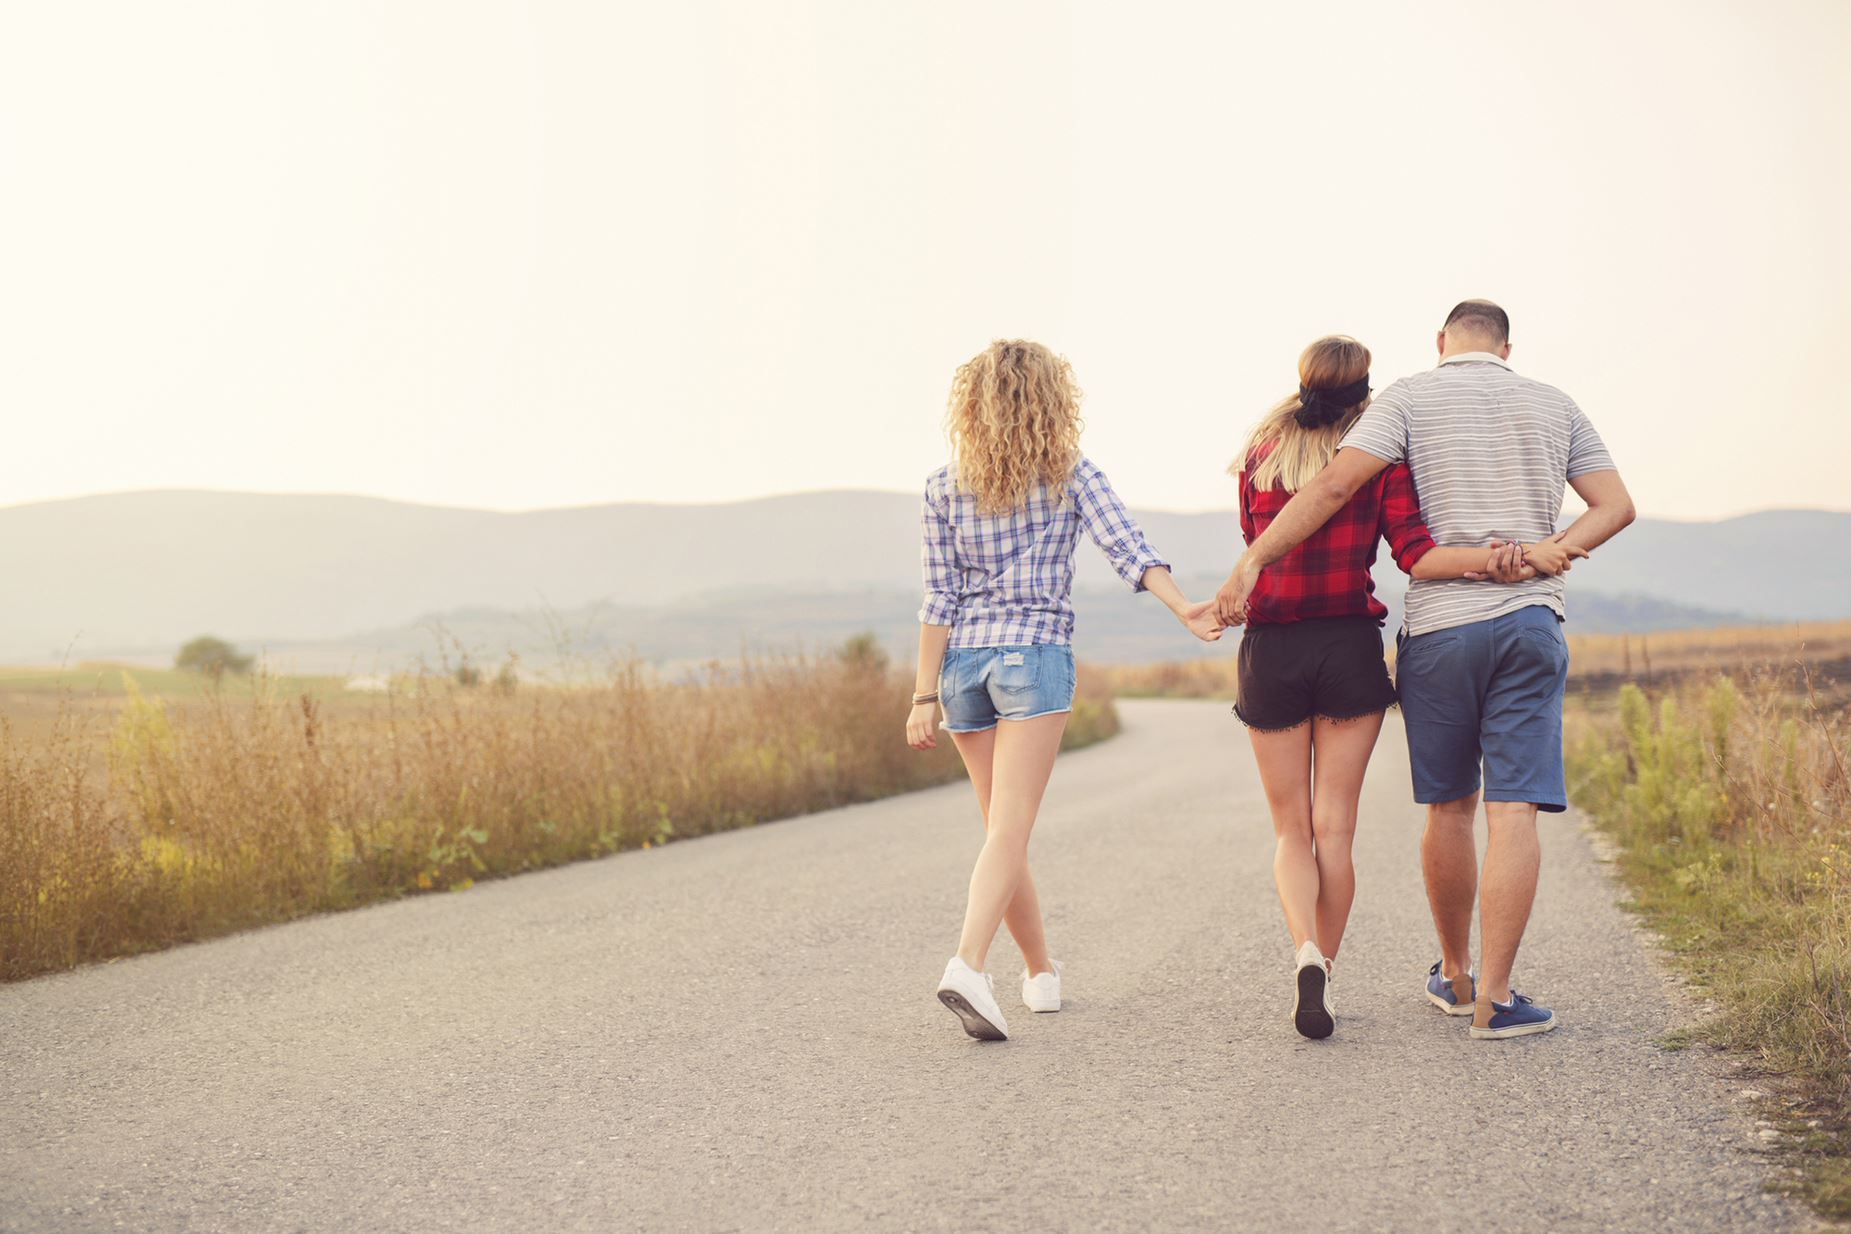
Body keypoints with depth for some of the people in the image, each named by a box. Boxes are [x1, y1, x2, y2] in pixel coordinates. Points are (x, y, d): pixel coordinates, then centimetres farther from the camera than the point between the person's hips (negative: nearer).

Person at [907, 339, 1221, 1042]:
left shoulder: (945, 486, 3)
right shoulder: (1072, 476, 1)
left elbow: (939, 600, 1)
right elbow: (1126, 547, -14)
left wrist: (926, 695, 1)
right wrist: (1186, 610, -21)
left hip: (964, 661, 3)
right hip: (1036, 658, -3)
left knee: (1003, 826, 15)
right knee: (1009, 830, -7)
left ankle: (1042, 973, 26)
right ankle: (968, 967, -26)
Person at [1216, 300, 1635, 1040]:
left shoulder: (1411, 398, 2)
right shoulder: (1554, 406, 13)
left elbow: (1333, 486, -11)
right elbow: (1616, 506, 8)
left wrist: (1252, 560, -11)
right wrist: (1546, 554, -4)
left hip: (1439, 626, -1)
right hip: (1531, 623, 1)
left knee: (1449, 807, 12)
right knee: (1513, 811, -3)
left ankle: (1455, 977, 26)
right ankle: (1493, 998, -7)